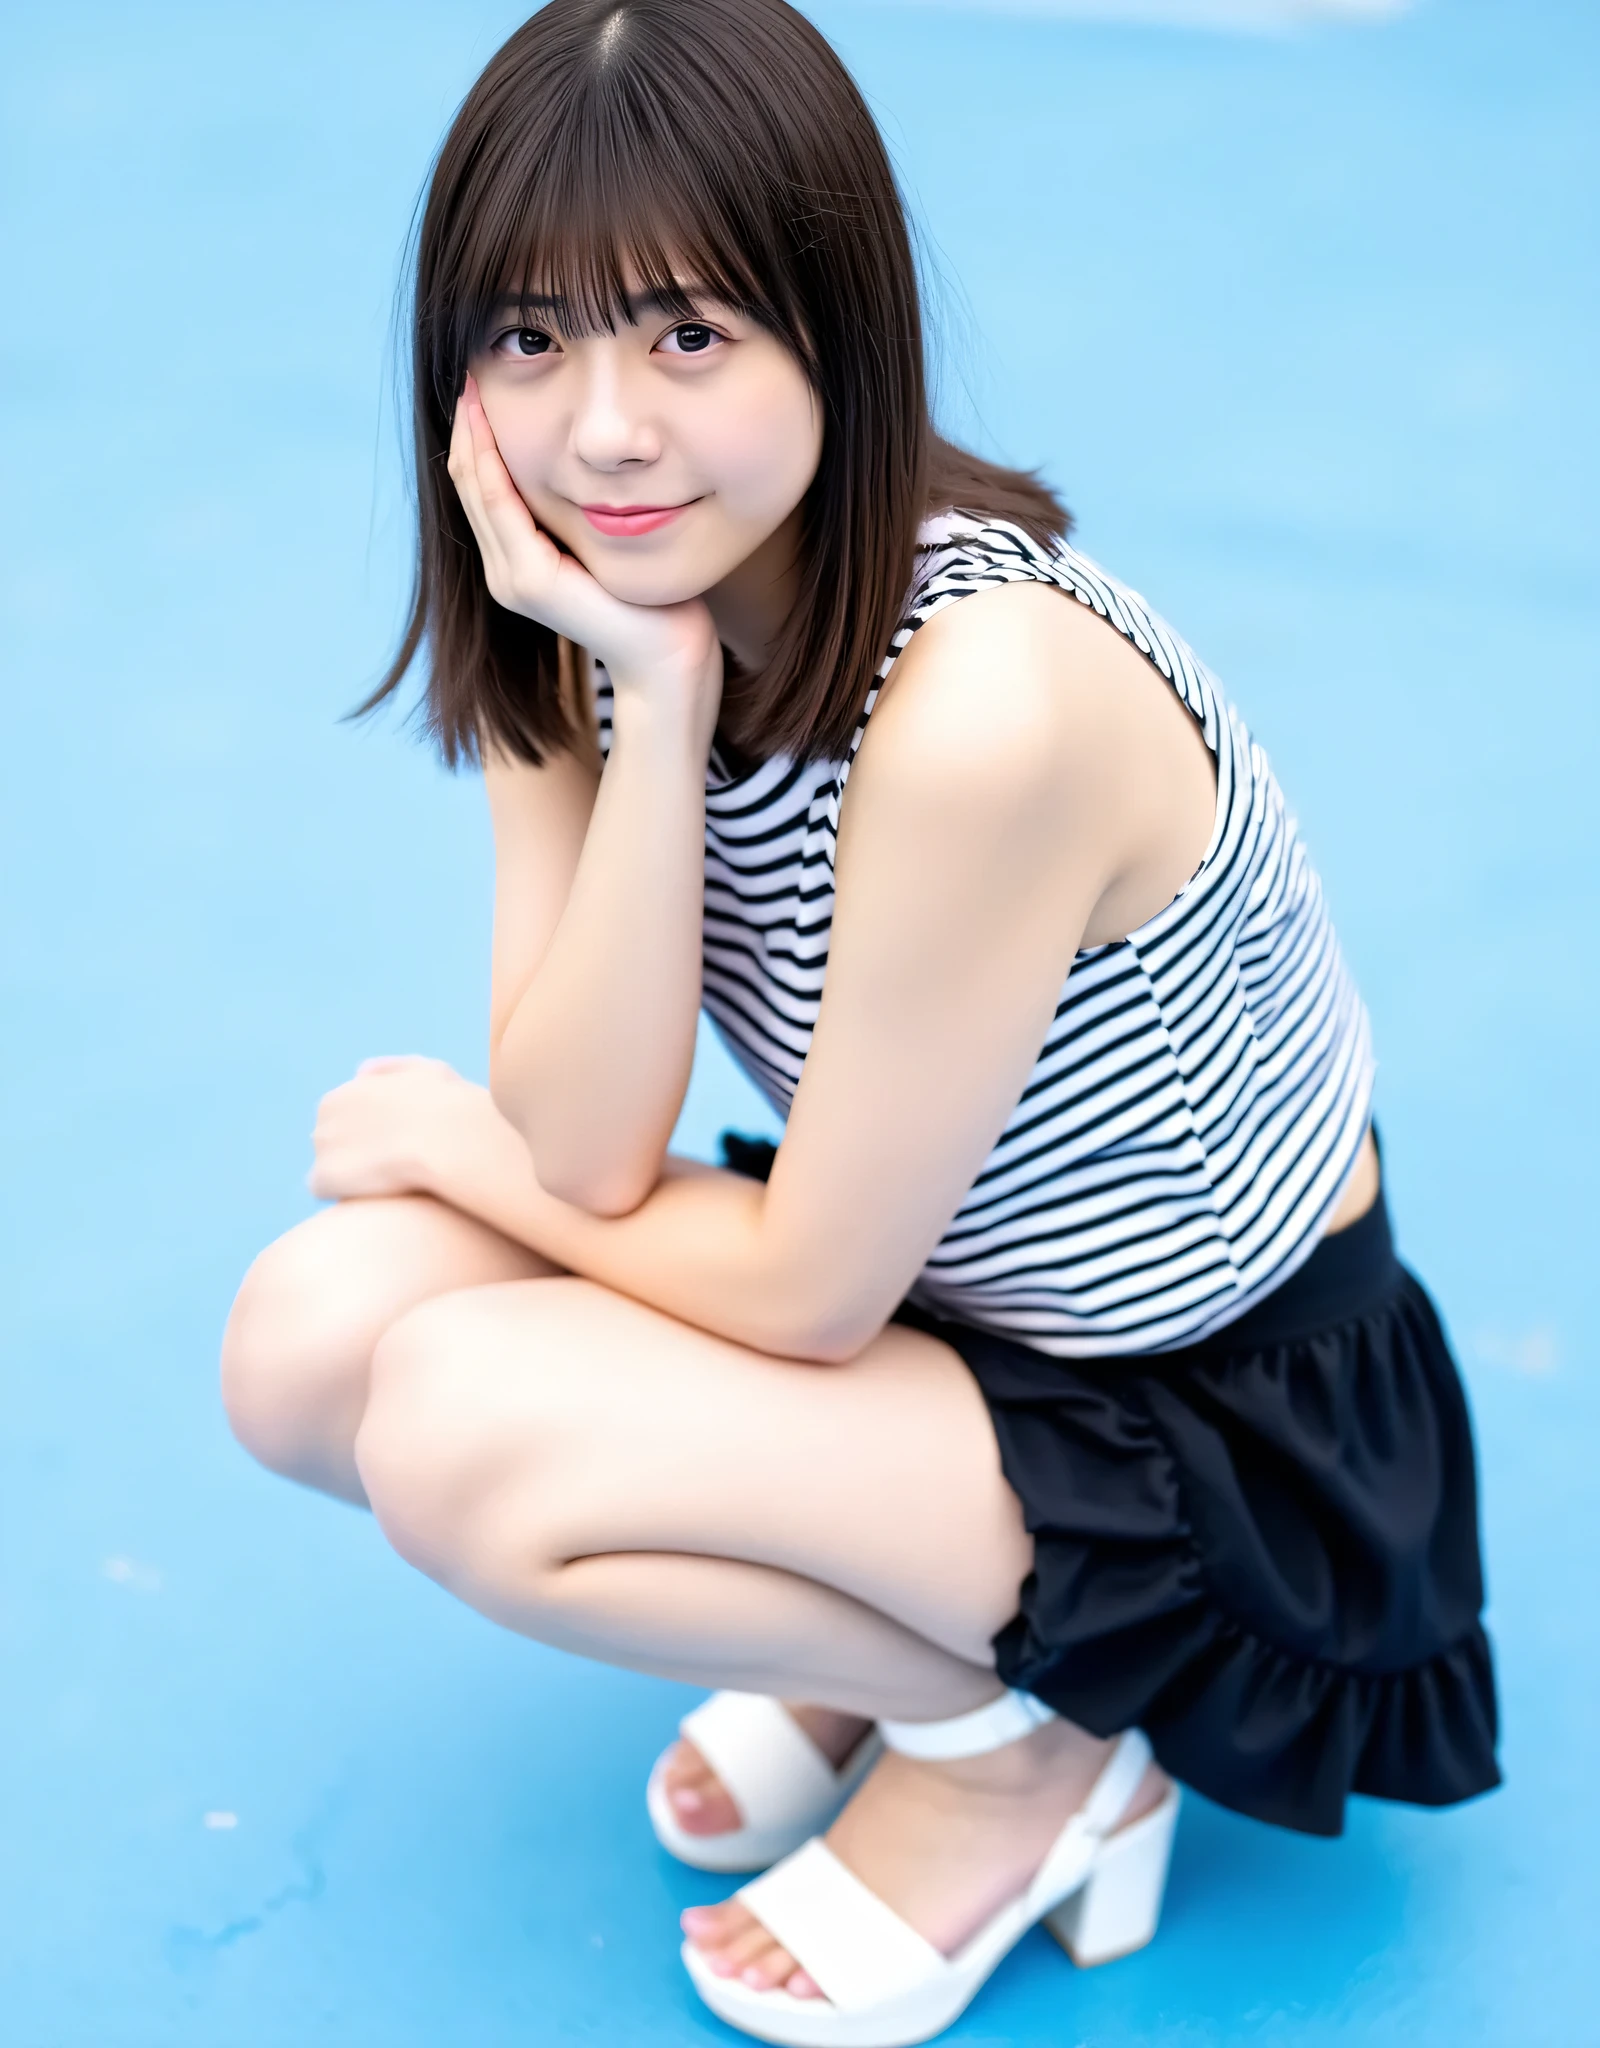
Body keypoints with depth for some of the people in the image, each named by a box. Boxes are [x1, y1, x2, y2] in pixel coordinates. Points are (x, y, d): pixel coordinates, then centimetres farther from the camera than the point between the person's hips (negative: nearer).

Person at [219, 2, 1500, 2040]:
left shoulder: (985, 701, -32)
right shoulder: (588, 628, -8)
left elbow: (805, 1292, -22)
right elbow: (591, 1162, -15)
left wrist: (450, 1139, -6)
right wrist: (656, 713, -26)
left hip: (1231, 1440, -7)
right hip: (928, 1302, 7)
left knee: (462, 1431, -24)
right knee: (310, 1335, -11)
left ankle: (1020, 1755, 0)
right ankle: (871, 1638, 9)